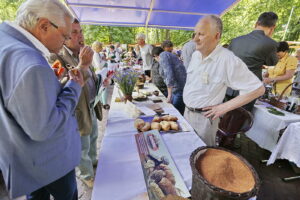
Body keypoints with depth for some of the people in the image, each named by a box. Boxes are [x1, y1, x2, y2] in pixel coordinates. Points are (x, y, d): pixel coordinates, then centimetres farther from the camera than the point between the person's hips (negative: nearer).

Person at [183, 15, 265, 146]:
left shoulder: (227, 60, -20)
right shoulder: (195, 54, 2)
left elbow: (258, 89, -18)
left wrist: (224, 107, -17)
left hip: (204, 117, -6)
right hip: (187, 111, 7)